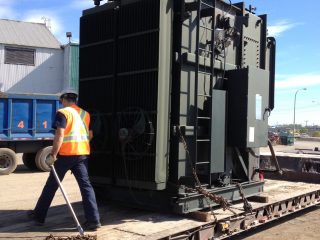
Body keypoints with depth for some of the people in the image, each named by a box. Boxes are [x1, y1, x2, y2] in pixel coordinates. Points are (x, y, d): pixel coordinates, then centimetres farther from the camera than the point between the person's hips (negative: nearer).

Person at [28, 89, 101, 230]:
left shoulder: (63, 112, -7)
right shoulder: (85, 114, 14)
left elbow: (59, 135, -17)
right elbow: (90, 135, 20)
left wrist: (53, 155, -16)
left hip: (66, 154, -5)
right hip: (83, 154, 5)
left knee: (51, 185, 9)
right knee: (86, 185, 3)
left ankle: (39, 215, 23)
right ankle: (93, 220, -4)